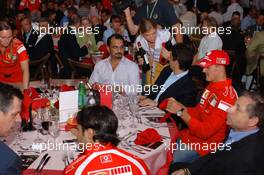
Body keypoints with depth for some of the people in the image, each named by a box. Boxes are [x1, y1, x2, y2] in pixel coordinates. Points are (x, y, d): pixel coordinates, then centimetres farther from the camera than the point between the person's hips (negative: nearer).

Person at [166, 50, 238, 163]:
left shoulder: (227, 96, -23)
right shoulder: (211, 86, 7)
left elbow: (205, 131, -25)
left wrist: (181, 112, -19)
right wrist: (180, 106, -3)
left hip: (202, 145, -8)